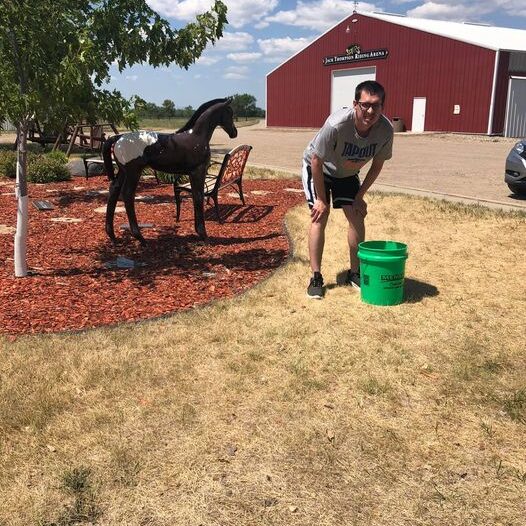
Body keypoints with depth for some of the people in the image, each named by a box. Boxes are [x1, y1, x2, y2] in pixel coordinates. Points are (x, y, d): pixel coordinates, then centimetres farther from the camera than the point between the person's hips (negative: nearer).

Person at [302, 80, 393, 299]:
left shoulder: (385, 130, -26)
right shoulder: (336, 125, -39)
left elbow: (377, 164, -8)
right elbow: (317, 161, -27)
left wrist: (359, 196, -7)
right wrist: (321, 199, -20)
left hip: (347, 173, 4)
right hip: (317, 169, -4)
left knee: (357, 216, -3)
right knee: (320, 217, -14)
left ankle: (354, 273, 14)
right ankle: (316, 278, -5)